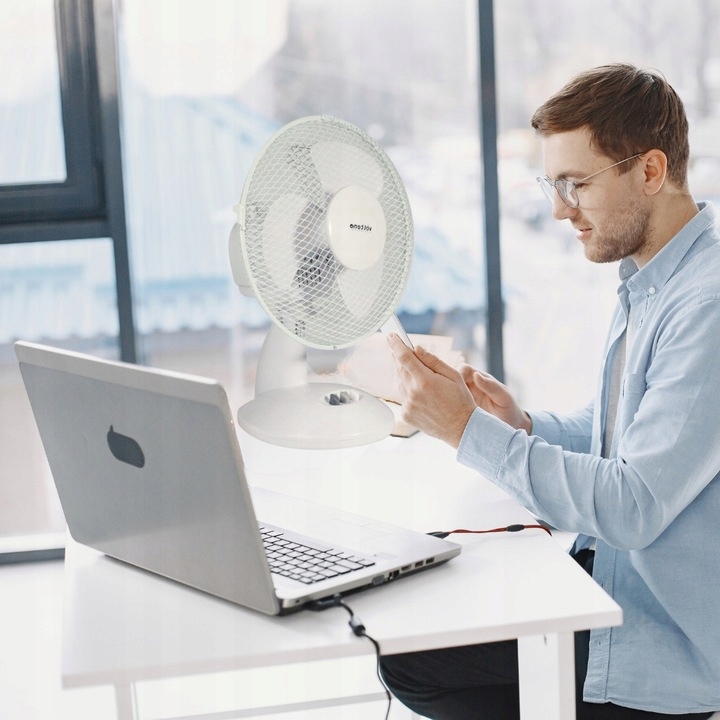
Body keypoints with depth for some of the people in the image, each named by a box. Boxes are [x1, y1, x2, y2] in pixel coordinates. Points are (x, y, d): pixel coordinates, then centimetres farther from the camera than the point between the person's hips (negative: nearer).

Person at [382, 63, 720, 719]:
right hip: (604, 569, 9)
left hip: (666, 646, -9)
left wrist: (470, 430, -25)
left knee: (409, 656, -11)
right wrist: (523, 426, -3)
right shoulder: (646, 283, 8)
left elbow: (634, 507, -28)